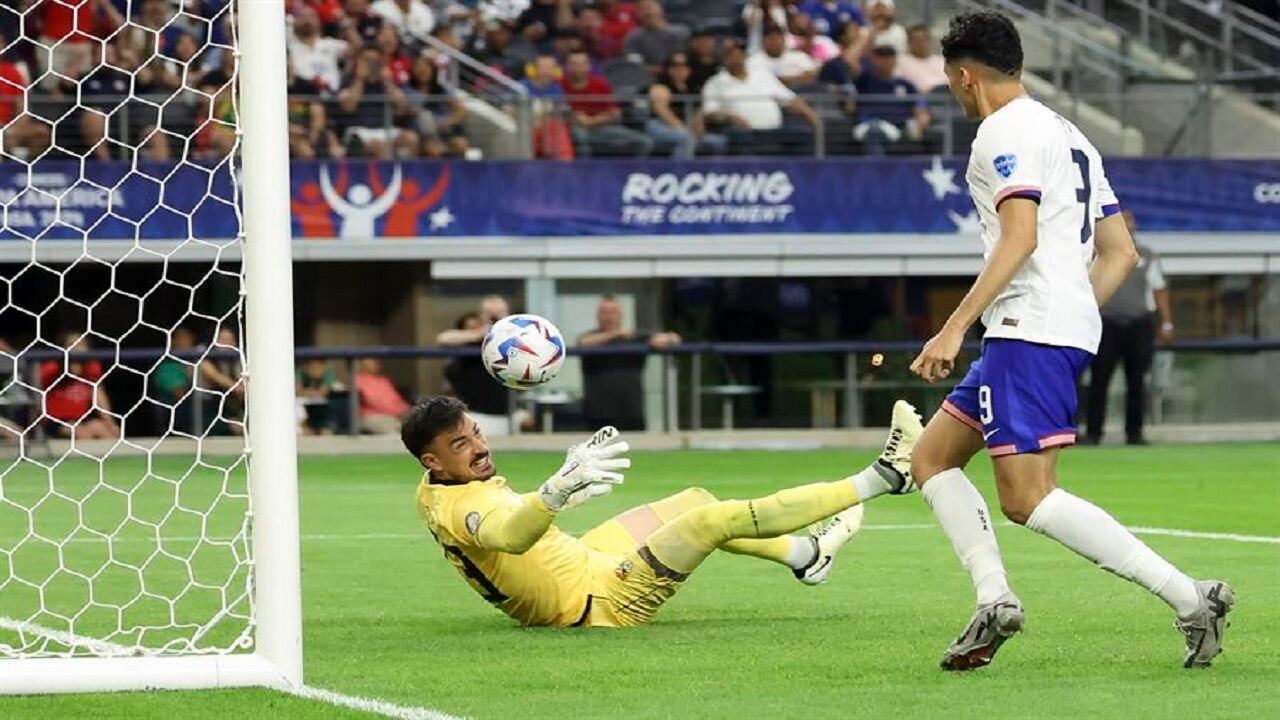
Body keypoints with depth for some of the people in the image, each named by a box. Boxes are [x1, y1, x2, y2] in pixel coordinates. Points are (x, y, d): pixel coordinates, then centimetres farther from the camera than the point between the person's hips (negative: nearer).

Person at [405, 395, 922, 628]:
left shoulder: (431, 491, 1)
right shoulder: (458, 507, -29)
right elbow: (510, 534, -53)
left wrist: (572, 469, 17)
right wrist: (559, 490, -70)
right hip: (604, 599, -11)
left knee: (696, 501, 22)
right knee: (720, 518, -15)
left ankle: (805, 555, 41)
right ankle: (882, 476, -5)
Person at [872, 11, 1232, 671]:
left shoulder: (1005, 132, -7)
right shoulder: (1068, 136, 23)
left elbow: (1020, 237, -20)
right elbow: (1120, 252, 21)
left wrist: (955, 326, -22)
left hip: (1030, 329, -10)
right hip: (1070, 327, 10)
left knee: (1027, 499, -15)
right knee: (931, 457, 14)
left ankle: (1188, 597, -20)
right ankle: (994, 597, -3)